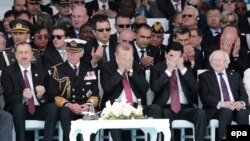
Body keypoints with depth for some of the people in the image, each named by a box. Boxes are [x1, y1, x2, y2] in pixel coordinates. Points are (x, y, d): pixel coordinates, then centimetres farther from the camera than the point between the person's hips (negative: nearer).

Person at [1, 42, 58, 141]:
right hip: (19, 110, -2)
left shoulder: (42, 72, 11)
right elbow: (8, 97, -6)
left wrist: (41, 95, -16)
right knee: (19, 106, -35)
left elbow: (48, 97, 9)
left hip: (38, 110, 3)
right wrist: (22, 97, -27)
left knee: (52, 107, -27)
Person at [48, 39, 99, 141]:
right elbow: (54, 95, 1)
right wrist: (69, 105, -17)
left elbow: (95, 94, 10)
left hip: (86, 108, 1)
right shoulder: (57, 70, 8)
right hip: (66, 108, -1)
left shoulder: (90, 69, 14)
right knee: (65, 112, -37)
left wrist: (88, 104, -13)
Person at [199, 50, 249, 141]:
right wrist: (221, 104, -20)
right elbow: (205, 97, -2)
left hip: (236, 107, 3)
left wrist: (241, 102, -12)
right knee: (227, 111, -37)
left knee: (243, 113, -32)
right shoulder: (204, 77, 12)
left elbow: (243, 94, 14)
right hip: (216, 110, -3)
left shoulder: (235, 76, 23)